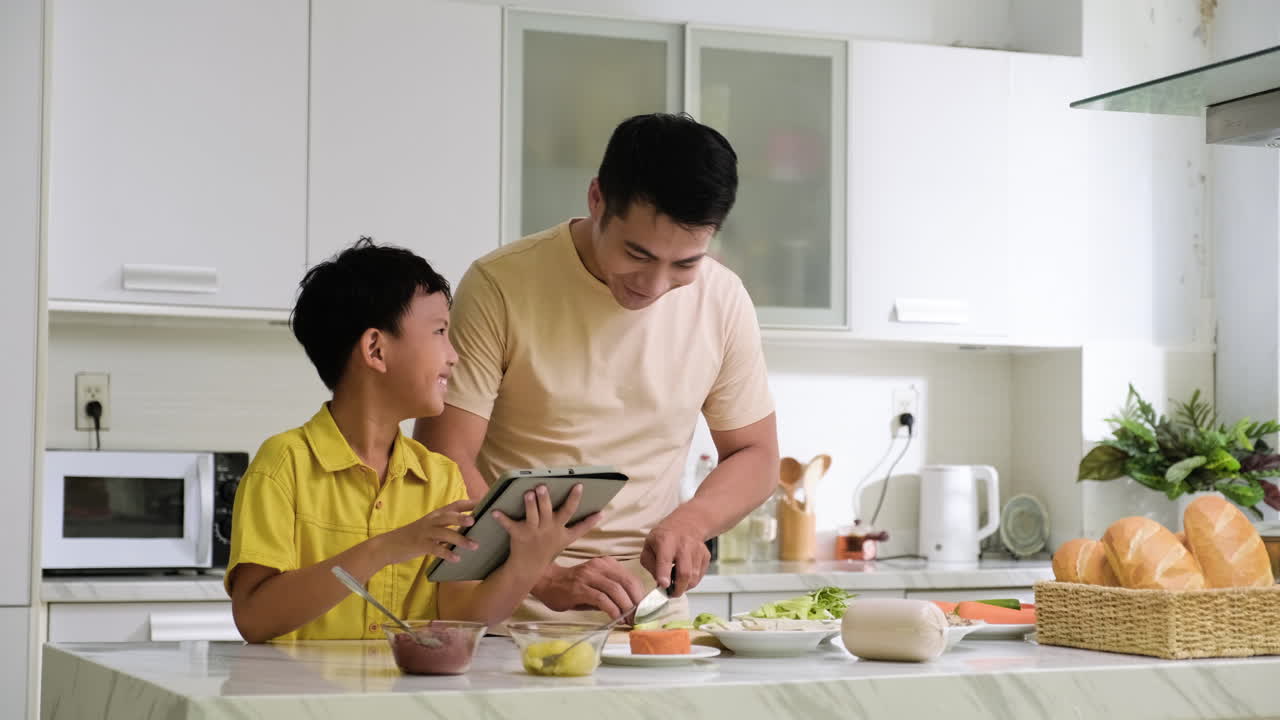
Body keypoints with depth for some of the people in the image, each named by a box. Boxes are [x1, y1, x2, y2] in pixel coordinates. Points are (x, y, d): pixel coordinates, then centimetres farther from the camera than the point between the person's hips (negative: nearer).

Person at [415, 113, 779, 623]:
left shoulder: (723, 300, 2)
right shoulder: (500, 286, -9)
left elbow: (754, 455, 14)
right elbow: (443, 461, -11)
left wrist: (689, 521, -7)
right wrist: (547, 578, -22)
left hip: (644, 615, 3)